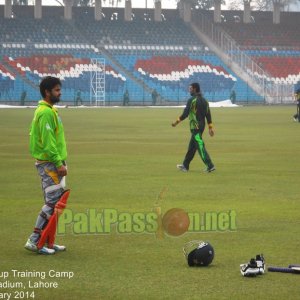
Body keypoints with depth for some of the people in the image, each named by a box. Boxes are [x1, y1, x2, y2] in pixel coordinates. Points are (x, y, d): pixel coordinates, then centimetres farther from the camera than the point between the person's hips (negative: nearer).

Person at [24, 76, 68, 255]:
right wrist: (59, 163, -22)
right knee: (53, 202, -10)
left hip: (52, 164, 10)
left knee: (53, 203, 11)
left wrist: (61, 162, 18)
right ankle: (34, 241, -8)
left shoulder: (50, 110, 16)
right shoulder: (46, 112, -16)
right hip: (49, 164, -10)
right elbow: (47, 141, -21)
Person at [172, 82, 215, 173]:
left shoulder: (192, 100, -12)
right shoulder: (204, 101, 12)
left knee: (200, 147, -10)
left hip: (195, 127, -9)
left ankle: (210, 166, -17)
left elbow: (185, 113, -14)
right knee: (191, 147, 16)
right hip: (202, 125, 9)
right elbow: (208, 114, 11)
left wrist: (177, 122, -4)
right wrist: (210, 127, 14)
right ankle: (185, 166, 24)